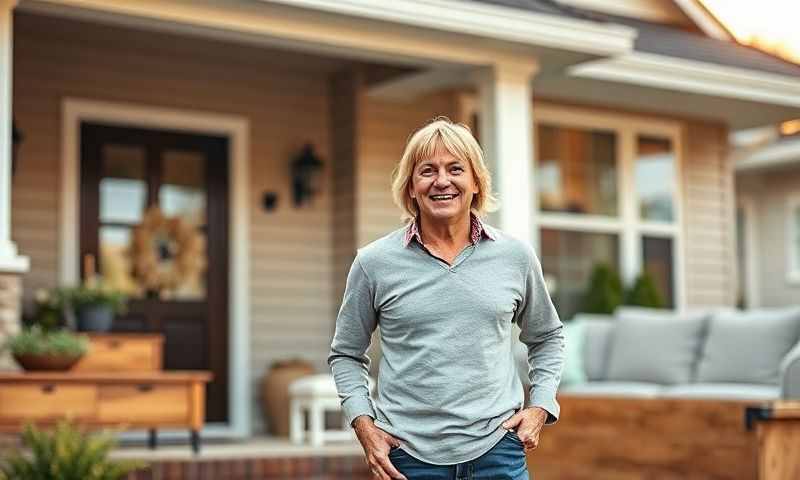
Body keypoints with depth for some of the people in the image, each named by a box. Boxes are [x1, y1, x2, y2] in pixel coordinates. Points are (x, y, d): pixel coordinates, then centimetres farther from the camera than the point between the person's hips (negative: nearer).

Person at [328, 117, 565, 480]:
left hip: (497, 451, 1)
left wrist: (540, 407, 6)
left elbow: (546, 338, 18)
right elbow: (346, 354, 9)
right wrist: (363, 424, -3)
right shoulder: (375, 262, 0)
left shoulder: (516, 256, 4)